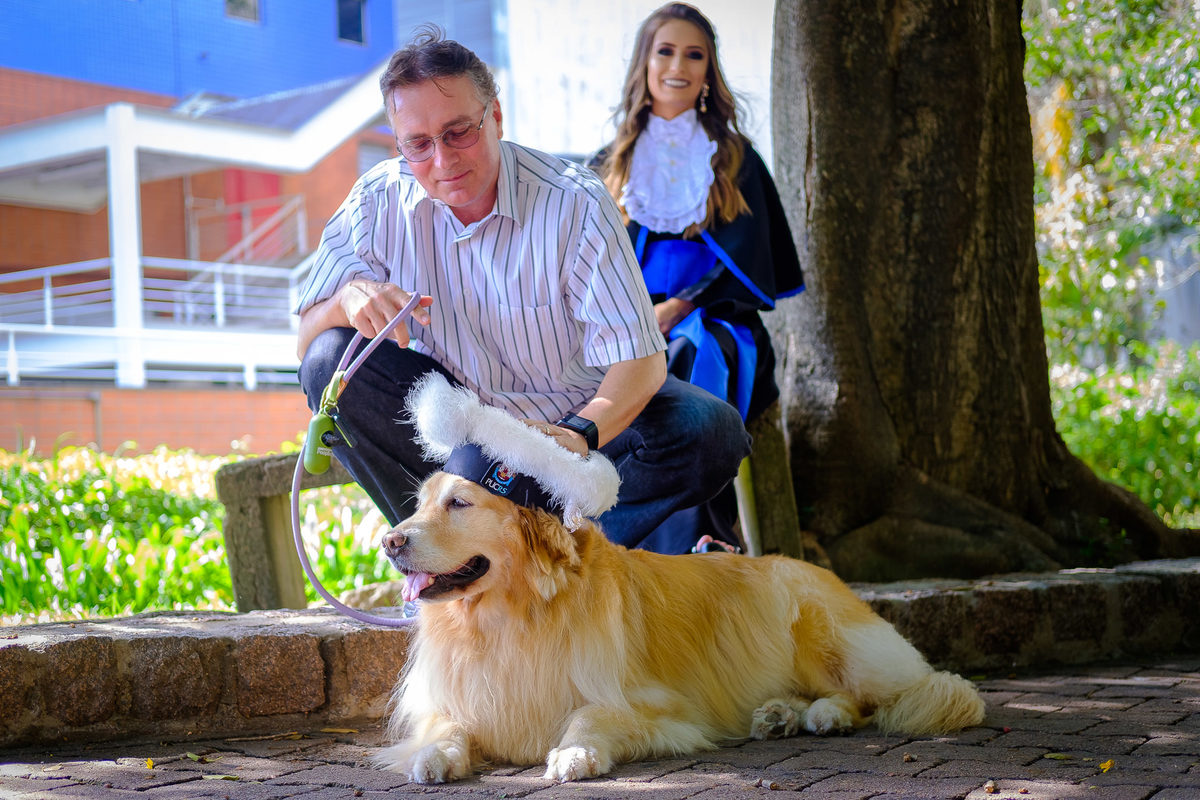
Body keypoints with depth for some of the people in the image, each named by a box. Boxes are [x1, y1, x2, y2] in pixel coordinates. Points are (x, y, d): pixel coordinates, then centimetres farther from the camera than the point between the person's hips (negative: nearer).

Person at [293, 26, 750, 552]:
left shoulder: (575, 203, -20)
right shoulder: (379, 202, -11)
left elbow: (638, 357, -25)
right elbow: (306, 342, -9)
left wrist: (580, 435, -47)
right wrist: (348, 297, -34)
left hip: (574, 414, -1)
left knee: (710, 434, -27)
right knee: (332, 362, -24)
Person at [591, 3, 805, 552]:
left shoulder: (734, 160, 13)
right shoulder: (610, 166, 19)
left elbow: (744, 259, 2)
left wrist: (677, 308, -15)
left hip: (710, 320, -1)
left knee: (692, 358, -38)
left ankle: (701, 542, -41)